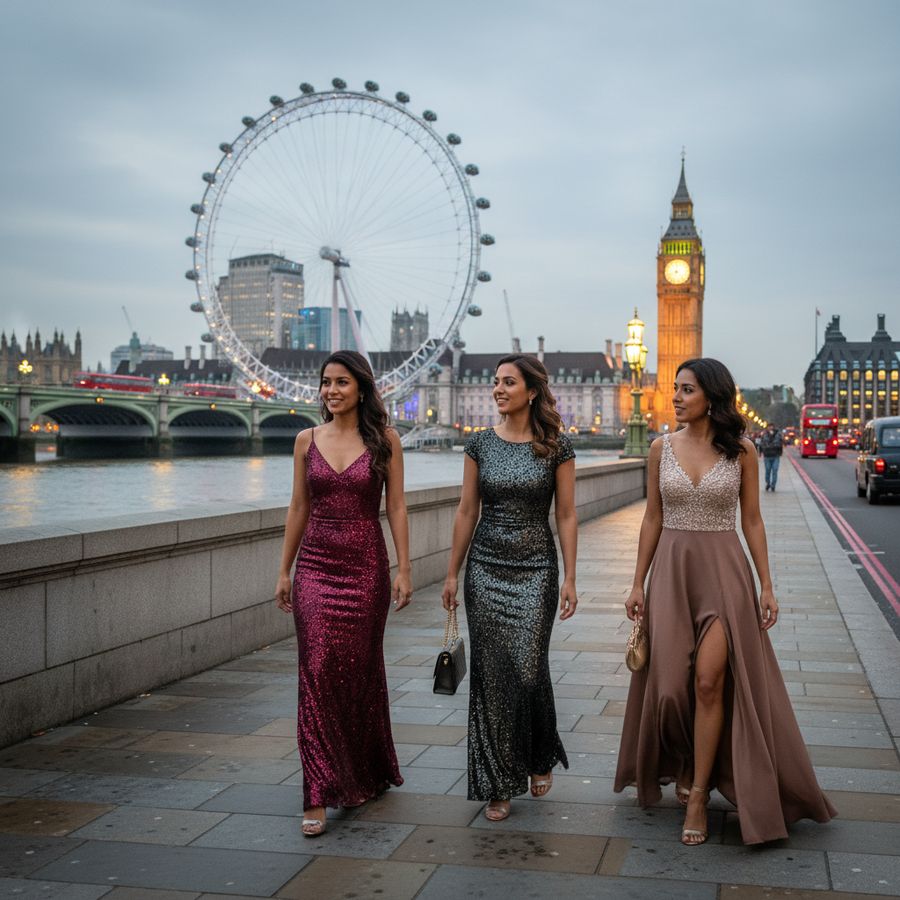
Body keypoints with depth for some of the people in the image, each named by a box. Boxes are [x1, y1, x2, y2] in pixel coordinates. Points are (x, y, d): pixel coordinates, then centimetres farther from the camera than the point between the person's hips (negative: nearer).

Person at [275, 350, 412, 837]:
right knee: (318, 673, -5)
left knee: (360, 672, 9)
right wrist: (284, 570, 8)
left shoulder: (384, 441, -1)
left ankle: (367, 774, 30)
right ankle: (319, 795, -1)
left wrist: (404, 570, -6)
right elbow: (298, 508, 9)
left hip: (366, 567, -1)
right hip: (316, 566, 1)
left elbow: (396, 508, -1)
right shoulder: (307, 440, 5)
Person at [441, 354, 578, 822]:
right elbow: (467, 511, 6)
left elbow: (566, 515, -2)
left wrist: (569, 578, -5)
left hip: (535, 568, -2)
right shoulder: (480, 444, 3)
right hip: (486, 567, 2)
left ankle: (541, 758, 23)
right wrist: (452, 573, 5)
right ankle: (499, 784, 14)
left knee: (529, 669, -7)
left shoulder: (556, 446, -3)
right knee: (491, 674, 3)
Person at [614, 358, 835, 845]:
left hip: (724, 570, -2)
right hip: (672, 570, 2)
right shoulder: (662, 448, 3)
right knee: (671, 681, 6)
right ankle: (685, 765, 33)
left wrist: (766, 586, -3)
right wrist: (638, 583, 3)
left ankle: (698, 793, 2)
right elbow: (653, 519, 6)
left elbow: (752, 520, 1)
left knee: (709, 680, -10)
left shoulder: (741, 451, -2)